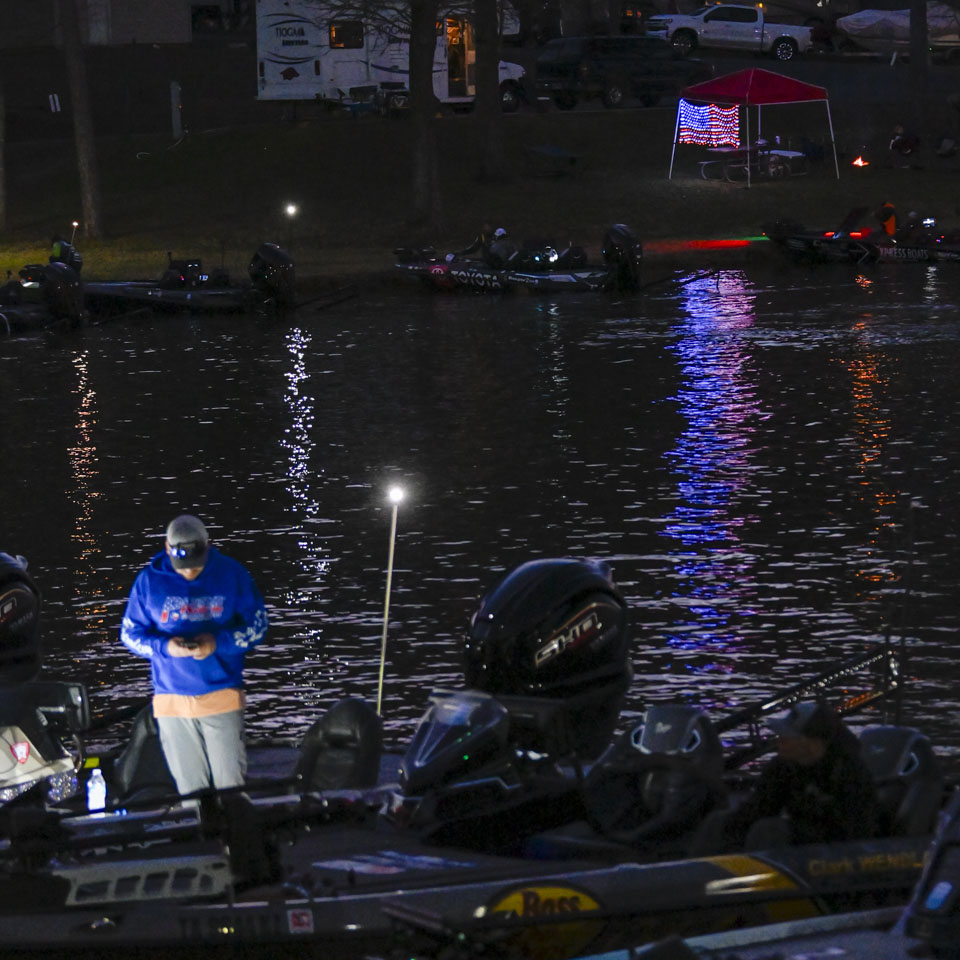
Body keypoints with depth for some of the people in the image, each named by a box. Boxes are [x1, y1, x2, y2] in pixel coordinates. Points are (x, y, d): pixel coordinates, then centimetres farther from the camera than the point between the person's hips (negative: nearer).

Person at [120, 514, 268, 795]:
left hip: (223, 696, -1)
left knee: (230, 785, -5)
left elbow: (257, 624, 4)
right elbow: (130, 634, 7)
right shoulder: (149, 580, 1)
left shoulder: (232, 574, -1)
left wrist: (218, 643, -14)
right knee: (190, 789, 3)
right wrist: (165, 647, -13)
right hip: (172, 699, 1)